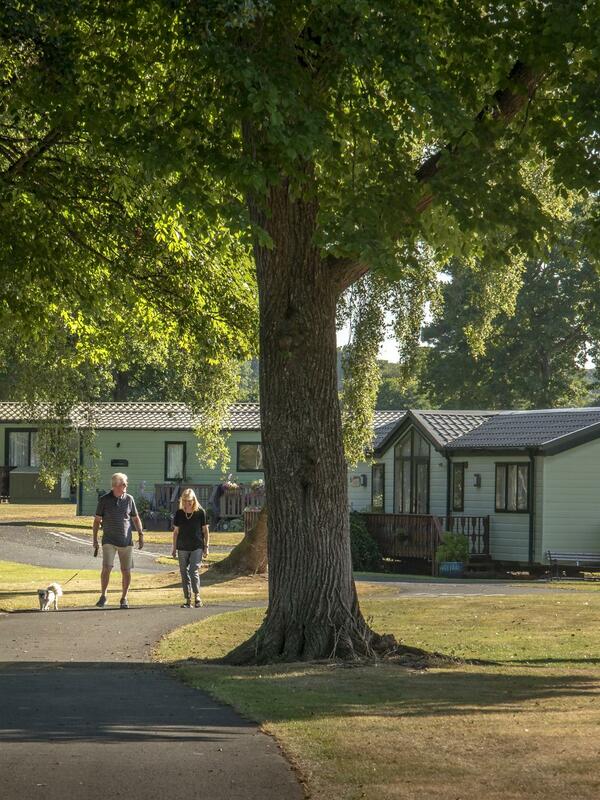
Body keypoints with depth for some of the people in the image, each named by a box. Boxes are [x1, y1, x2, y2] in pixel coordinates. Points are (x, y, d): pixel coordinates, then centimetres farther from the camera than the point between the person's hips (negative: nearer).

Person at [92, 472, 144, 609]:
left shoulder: (129, 499, 5)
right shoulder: (104, 500, -1)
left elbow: (136, 518, 15)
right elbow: (97, 520, 4)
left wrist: (141, 535, 7)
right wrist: (95, 540, 1)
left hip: (126, 541, 2)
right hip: (109, 540, -2)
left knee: (126, 571, 2)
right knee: (107, 568, -15)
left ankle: (124, 598, 16)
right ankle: (103, 596, 0)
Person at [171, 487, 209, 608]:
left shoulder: (200, 512, -4)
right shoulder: (179, 513, 2)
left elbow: (205, 530, 3)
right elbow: (176, 531, 9)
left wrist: (206, 546, 2)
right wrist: (174, 548, 9)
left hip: (197, 547, -3)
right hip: (182, 548, 3)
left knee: (194, 571, -14)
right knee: (184, 573, 5)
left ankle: (197, 596, -1)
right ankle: (187, 599, 11)